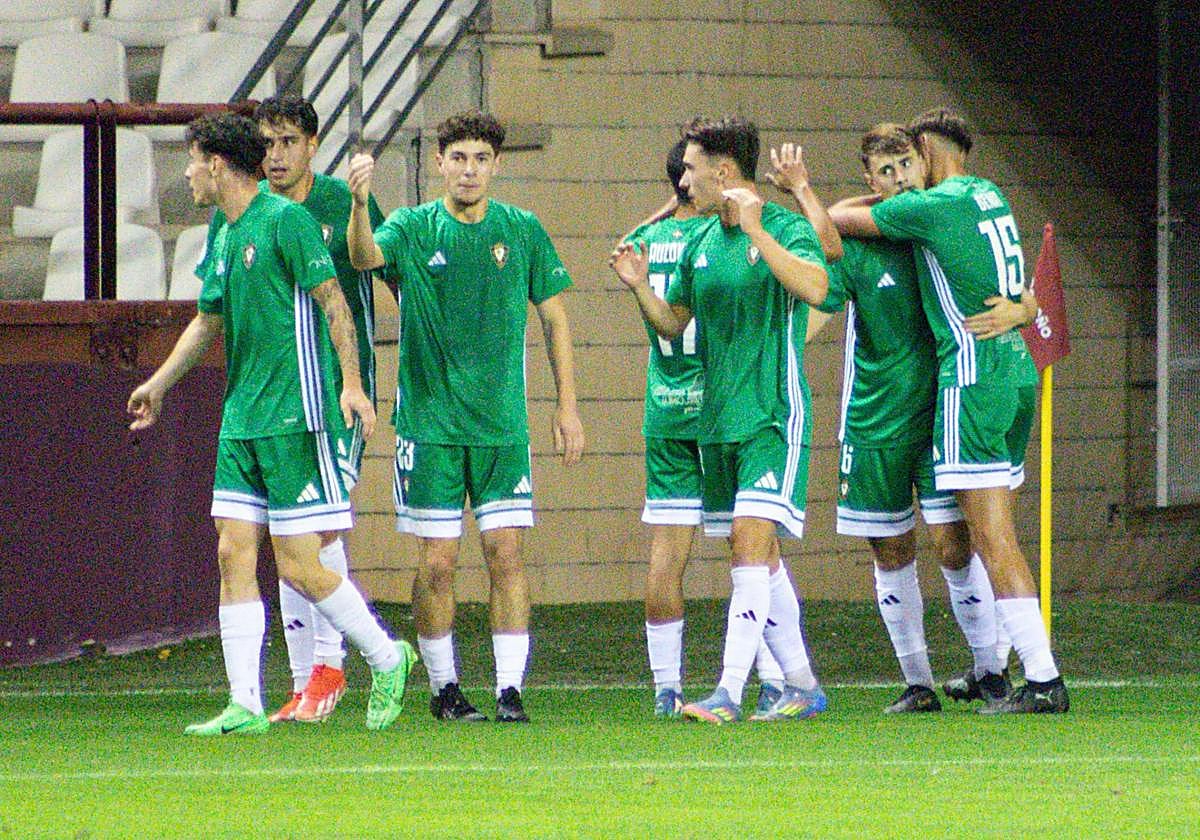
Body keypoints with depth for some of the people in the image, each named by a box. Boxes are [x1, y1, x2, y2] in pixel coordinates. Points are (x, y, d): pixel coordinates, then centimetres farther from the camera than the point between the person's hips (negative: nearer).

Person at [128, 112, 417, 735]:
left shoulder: (285, 220, -9)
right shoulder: (225, 237, 16)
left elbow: (334, 302, -13)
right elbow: (208, 320, 31)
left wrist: (351, 383, -21)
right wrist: (160, 382, 37)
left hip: (295, 417, -8)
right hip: (241, 420, 8)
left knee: (299, 568, -7)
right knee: (234, 556, 1)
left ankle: (387, 661, 12)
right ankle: (244, 706, 2)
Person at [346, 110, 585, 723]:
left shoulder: (522, 231, 4)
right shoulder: (414, 229, -1)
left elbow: (554, 318, 10)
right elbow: (365, 256, -22)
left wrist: (567, 406, 5)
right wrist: (359, 203, -42)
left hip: (503, 424, 1)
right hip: (429, 423, -1)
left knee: (506, 554, -5)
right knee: (437, 563, 0)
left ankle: (509, 688, -1)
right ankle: (443, 687, 13)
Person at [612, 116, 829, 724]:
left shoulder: (787, 230, -8)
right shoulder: (699, 244, 13)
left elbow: (815, 288, -27)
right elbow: (673, 323, 21)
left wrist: (756, 230, -30)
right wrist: (639, 286, 2)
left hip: (772, 415, -8)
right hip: (717, 418, 8)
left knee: (750, 540, -17)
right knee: (755, 555, 11)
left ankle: (729, 693, -22)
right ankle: (801, 686, 20)